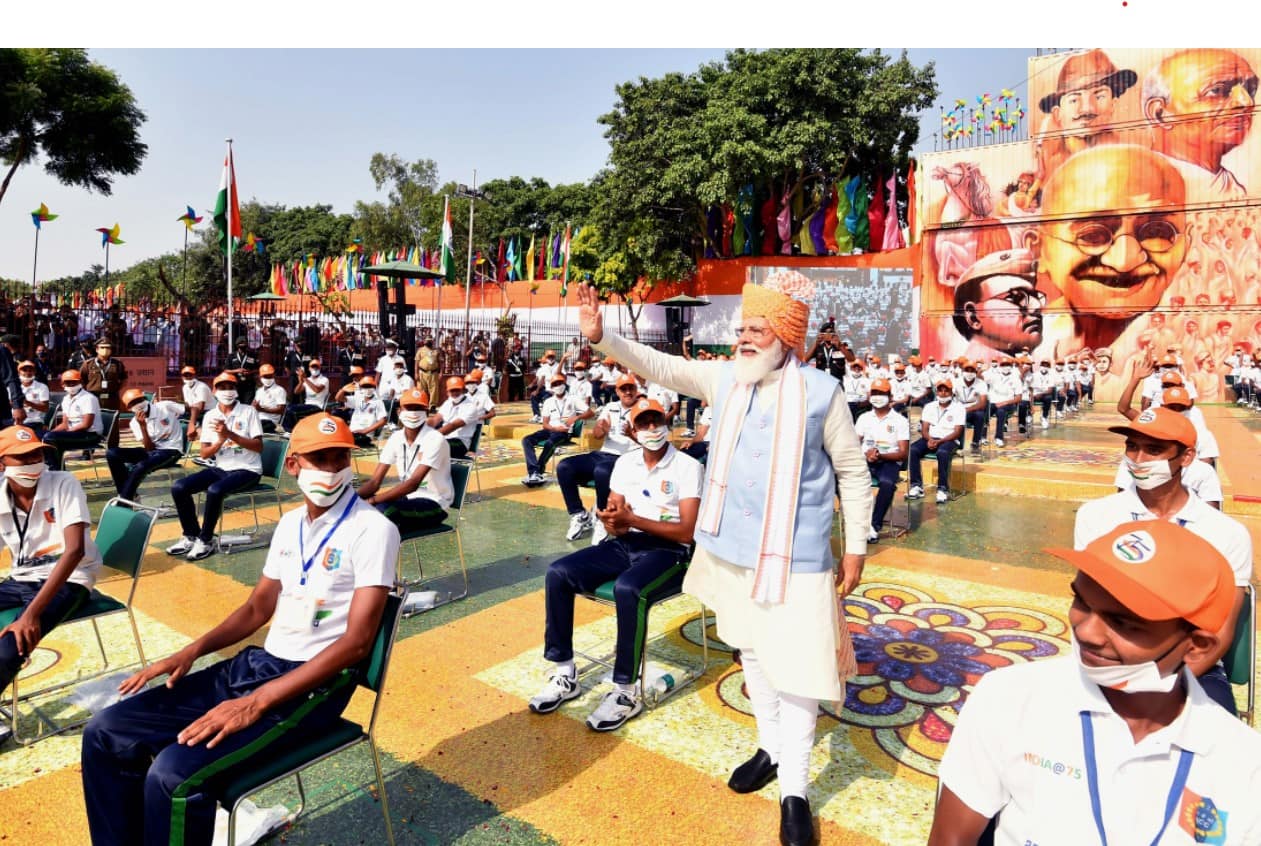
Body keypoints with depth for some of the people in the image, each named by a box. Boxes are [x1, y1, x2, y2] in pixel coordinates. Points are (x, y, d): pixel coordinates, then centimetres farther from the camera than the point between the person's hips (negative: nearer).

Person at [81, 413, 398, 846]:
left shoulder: (373, 529, -15)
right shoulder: (290, 523, 10)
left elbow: (356, 641, -20)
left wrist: (257, 702, -24)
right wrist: (192, 651, 3)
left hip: (313, 684, -8)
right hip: (253, 663, 8)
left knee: (172, 774, -24)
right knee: (106, 734, 3)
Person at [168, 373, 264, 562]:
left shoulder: (249, 411, -5)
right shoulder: (210, 416, 8)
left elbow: (259, 447, -12)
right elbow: (205, 454, 4)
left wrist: (230, 434, -21)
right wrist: (220, 440, -16)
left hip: (247, 469, -6)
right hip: (221, 468, 6)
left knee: (214, 490, -31)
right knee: (179, 488, -10)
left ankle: (206, 540, -11)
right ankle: (191, 536, 6)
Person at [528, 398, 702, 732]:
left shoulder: (687, 467, -7)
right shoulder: (625, 462, 11)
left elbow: (686, 532, -14)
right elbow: (614, 521, 10)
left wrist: (631, 519, -21)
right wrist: (614, 524, -16)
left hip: (667, 551, -6)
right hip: (625, 544, 6)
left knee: (627, 589, -37)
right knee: (558, 573, -15)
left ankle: (626, 692, -20)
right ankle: (565, 673, -4)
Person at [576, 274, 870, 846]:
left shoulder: (821, 391, -10)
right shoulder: (724, 378, 1)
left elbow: (854, 474, -3)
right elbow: (659, 366, -5)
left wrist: (856, 548, -3)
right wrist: (601, 336, -18)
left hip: (795, 557, -4)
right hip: (732, 550, 5)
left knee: (796, 668, 0)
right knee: (751, 652, 20)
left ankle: (793, 790, 20)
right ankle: (771, 748, 42)